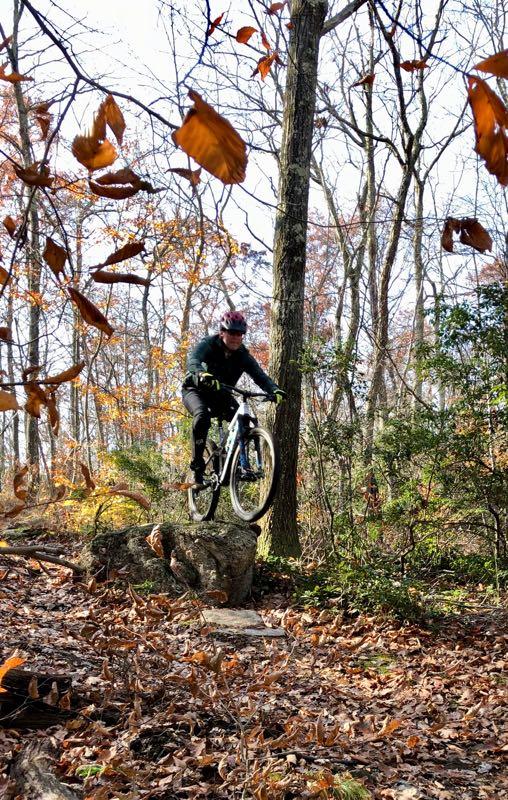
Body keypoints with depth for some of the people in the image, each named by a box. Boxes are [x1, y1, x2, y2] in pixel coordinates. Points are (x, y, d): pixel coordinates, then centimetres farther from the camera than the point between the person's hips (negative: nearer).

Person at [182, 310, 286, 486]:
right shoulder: (207, 344, -22)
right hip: (196, 390, -4)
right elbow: (193, 360, -42)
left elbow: (260, 376, -24)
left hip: (221, 394, 4)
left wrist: (275, 390, -46)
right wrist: (202, 375, -66)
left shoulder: (243, 355, -12)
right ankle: (197, 464, -24)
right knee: (202, 416, -35)